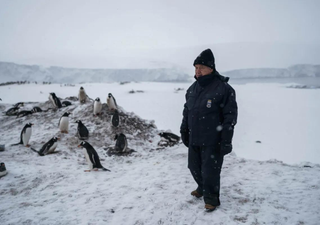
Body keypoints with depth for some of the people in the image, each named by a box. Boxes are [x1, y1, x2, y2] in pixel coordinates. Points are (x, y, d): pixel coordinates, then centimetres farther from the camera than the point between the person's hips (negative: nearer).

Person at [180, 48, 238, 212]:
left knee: (210, 171, 0)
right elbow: (186, 112, 17)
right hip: (194, 140, 7)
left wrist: (226, 141, -17)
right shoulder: (192, 89, 8)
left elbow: (230, 116, -14)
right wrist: (184, 131, 16)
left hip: (212, 142, -7)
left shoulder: (223, 88, -13)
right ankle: (202, 188, 43)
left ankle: (211, 198, 22)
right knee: (194, 167, 17)